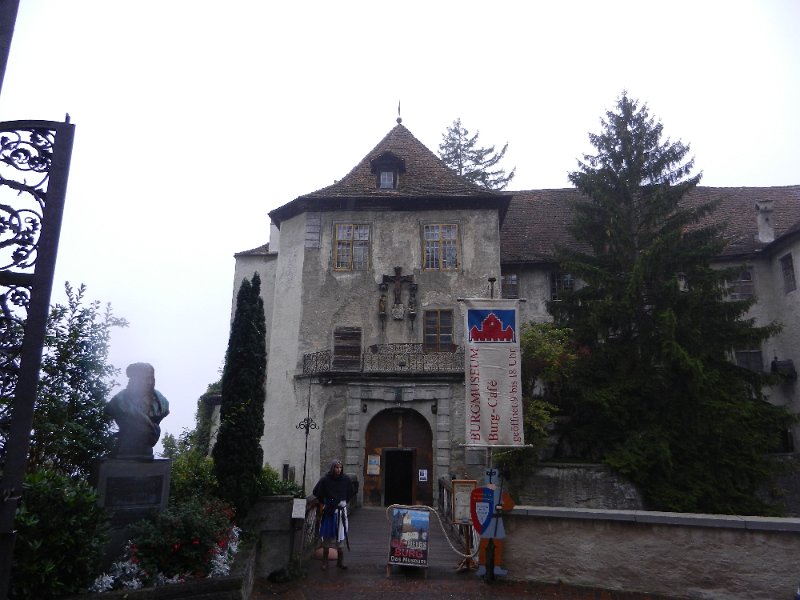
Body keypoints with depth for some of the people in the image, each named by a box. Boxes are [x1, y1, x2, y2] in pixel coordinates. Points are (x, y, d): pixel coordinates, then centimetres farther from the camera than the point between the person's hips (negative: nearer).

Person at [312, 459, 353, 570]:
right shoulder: (325, 479, -10)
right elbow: (316, 492, 4)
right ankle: (325, 562, 14)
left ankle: (340, 561, 13)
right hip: (329, 511, -1)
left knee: (340, 536, 4)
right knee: (327, 536, 4)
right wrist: (324, 502, 7)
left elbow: (350, 493, 14)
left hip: (341, 510, 1)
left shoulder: (346, 479, -3)